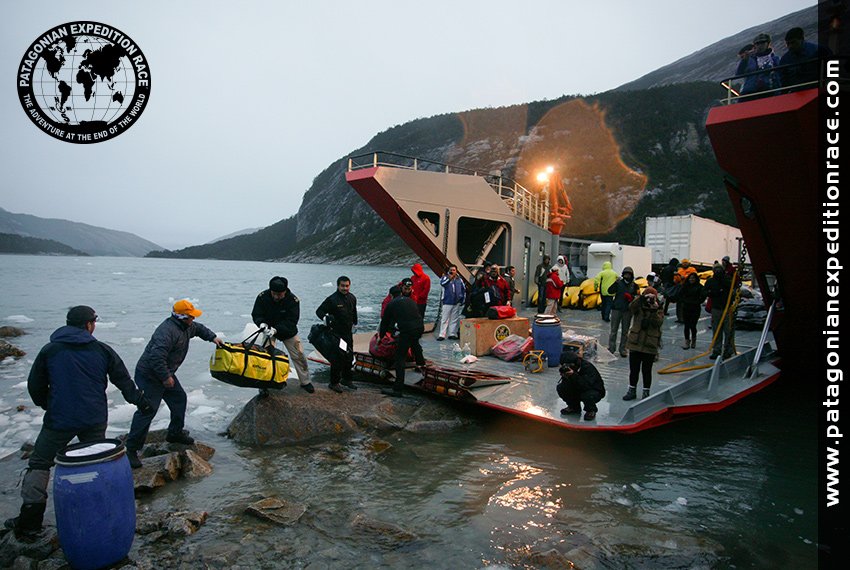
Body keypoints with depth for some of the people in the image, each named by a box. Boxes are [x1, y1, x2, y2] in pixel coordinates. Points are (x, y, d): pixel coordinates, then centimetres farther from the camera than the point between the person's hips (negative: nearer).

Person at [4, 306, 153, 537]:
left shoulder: (49, 350, -3)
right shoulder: (102, 350, -1)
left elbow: (35, 386, 6)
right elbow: (123, 380, 6)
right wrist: (140, 401, 19)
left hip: (59, 421, -2)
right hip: (95, 421, 2)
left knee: (39, 465, 11)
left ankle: (29, 522, 12)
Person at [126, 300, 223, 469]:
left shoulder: (186, 327, 4)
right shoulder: (168, 330, -28)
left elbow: (199, 328, 29)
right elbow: (156, 356, -35)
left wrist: (213, 337, 19)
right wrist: (165, 377, -29)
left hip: (166, 373, 10)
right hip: (149, 376, -10)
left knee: (179, 399, 14)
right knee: (147, 410, -11)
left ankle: (175, 434, 31)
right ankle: (131, 449, -3)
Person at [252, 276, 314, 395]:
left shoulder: (292, 300, -25)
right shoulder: (262, 297, -21)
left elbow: (291, 321, -26)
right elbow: (256, 314, -13)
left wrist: (276, 329, -41)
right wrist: (262, 323, -37)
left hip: (288, 331, 0)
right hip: (269, 330, 0)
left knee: (298, 356, 2)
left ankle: (305, 382, 19)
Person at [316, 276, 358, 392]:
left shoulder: (352, 298, 8)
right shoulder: (332, 299, -13)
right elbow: (319, 311, -10)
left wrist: (355, 323, 30)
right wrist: (325, 317, -27)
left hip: (348, 332, 7)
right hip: (336, 333, -7)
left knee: (349, 357, 14)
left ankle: (346, 379, 29)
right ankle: (334, 382, 7)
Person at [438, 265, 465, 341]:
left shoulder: (459, 279, 13)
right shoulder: (445, 277, 1)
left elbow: (464, 289, 21)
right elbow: (442, 283, -21)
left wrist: (463, 299, 15)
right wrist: (449, 278, -32)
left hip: (457, 303, 4)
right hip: (447, 302, -4)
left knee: (454, 319, 8)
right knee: (445, 319, -5)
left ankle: (452, 334, 14)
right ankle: (442, 335, -3)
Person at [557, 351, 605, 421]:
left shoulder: (588, 368, -27)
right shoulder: (568, 368, -9)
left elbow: (586, 386, -39)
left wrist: (574, 375, -44)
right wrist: (565, 377, -34)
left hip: (595, 391, -5)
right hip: (577, 391, 6)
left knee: (587, 396, -40)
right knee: (561, 388, -16)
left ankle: (591, 410, -3)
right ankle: (574, 407, 8)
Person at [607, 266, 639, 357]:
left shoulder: (634, 285, 7)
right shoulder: (619, 283, 1)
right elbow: (610, 291, -12)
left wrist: (631, 297, -13)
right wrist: (616, 283, -25)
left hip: (628, 310, 2)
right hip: (616, 309, -2)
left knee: (625, 331, 8)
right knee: (614, 330, 1)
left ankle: (623, 349, 16)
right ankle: (611, 348, 8)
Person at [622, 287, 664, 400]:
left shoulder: (659, 310, 6)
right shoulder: (639, 307, 6)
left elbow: (659, 322, -11)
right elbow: (631, 306, -17)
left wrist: (654, 311, -22)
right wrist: (642, 298, -28)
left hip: (650, 345, -1)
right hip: (635, 343, 1)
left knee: (647, 370, 6)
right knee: (633, 369, 9)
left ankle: (646, 392, 21)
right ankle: (632, 391, 24)